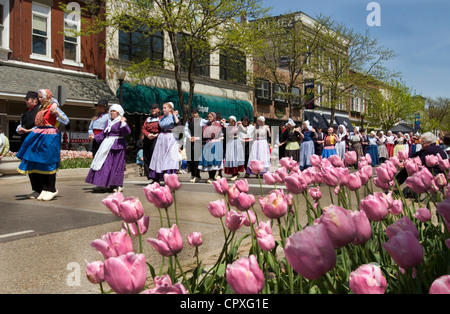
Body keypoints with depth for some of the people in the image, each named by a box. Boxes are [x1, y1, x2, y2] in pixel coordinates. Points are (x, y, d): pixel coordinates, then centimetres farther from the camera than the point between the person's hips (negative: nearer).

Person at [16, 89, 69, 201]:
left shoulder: (53, 107, -4)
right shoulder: (41, 108, 18)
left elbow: (66, 121, -10)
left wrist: (56, 112, -22)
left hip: (49, 137, -8)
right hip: (38, 136, 8)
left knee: (47, 162, -6)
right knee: (35, 163, 5)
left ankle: (50, 190, 4)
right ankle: (38, 190, 13)